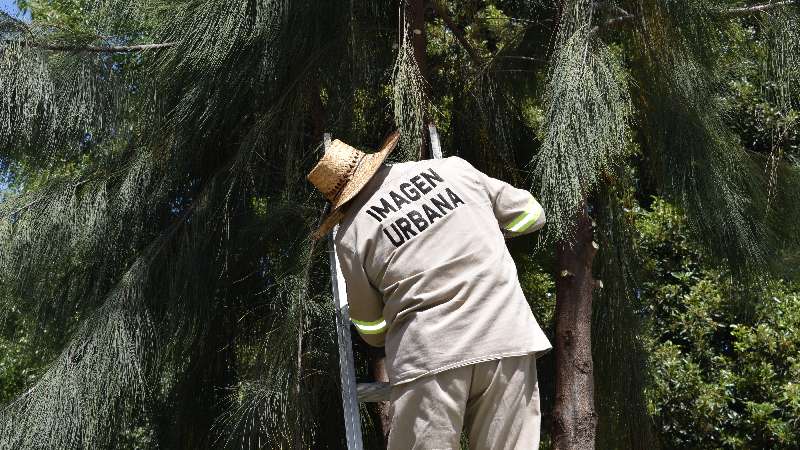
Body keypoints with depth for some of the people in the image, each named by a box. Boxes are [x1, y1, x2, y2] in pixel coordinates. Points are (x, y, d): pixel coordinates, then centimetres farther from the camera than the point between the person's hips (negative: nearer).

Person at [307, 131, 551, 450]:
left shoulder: (351, 235, 5)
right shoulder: (452, 168, 9)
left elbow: (372, 330, 14)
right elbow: (530, 214, 19)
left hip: (429, 357, -2)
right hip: (507, 339, 2)